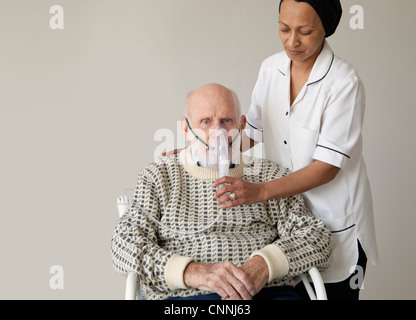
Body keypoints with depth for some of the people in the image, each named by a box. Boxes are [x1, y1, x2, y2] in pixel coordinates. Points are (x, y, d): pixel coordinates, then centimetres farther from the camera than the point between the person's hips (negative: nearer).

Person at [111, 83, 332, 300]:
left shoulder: (268, 175, 18)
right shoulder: (158, 176, 16)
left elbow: (318, 238, 8)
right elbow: (124, 244, 2)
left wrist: (266, 264, -14)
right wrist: (193, 272, -15)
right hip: (185, 295, -1)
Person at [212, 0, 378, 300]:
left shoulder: (344, 82, -19)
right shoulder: (271, 68, -1)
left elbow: (327, 167, -22)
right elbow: (252, 131, 10)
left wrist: (260, 191, -32)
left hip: (334, 223, -4)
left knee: (332, 292, 8)